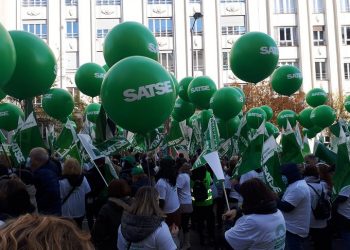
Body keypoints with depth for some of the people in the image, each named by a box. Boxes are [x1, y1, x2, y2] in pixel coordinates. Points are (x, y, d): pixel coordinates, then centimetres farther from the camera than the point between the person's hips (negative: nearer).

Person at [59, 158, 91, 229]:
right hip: (80, 212, 3)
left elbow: (60, 197, -17)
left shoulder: (62, 181, -22)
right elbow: (87, 193, -4)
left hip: (67, 213, -3)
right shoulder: (83, 179, -11)